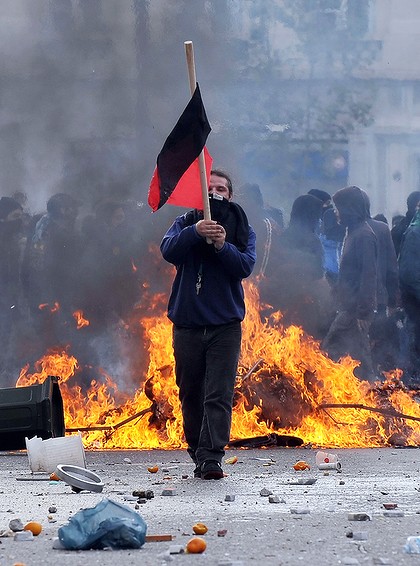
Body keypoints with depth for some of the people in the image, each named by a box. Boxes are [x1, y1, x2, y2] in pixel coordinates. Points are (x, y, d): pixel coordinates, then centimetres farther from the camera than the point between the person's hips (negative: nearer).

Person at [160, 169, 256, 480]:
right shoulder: (186, 223, 7)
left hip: (225, 324, -1)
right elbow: (169, 250, -12)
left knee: (219, 395, -10)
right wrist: (195, 232, -28)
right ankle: (198, 452, 21)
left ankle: (211, 457, -14)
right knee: (190, 393, 8)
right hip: (187, 323, 1)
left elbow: (246, 266, -7)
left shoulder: (242, 229, 7)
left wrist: (223, 245, -24)